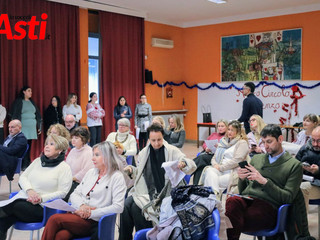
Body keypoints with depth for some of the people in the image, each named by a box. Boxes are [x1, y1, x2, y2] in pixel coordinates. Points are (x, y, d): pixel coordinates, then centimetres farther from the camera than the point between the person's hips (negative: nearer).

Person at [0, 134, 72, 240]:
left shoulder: (64, 168, 0)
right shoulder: (38, 161, 19)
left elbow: (62, 193, -5)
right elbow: (23, 177, 15)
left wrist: (41, 198, -16)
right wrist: (29, 190, -7)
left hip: (41, 207, -5)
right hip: (23, 198, 5)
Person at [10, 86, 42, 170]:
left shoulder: (32, 102, 17)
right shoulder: (18, 102, 1)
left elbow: (37, 115, 19)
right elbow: (15, 115, -2)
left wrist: (39, 126, 15)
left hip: (32, 128, 5)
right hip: (23, 128, -5)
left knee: (29, 146, 4)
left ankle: (27, 164, 9)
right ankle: (23, 165, -6)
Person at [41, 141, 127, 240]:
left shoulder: (117, 177, 0)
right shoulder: (91, 172, 20)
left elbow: (118, 207, -11)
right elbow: (74, 194, 17)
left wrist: (91, 213, -15)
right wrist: (82, 205, -7)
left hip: (93, 222, -5)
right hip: (76, 213, 5)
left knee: (54, 219, -26)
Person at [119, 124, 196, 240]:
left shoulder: (172, 151, -2)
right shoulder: (144, 153, 11)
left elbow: (192, 166, -9)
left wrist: (183, 163, -32)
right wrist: (131, 170, 2)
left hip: (162, 192, -5)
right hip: (144, 190, 5)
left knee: (136, 207, -24)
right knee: (126, 204, -21)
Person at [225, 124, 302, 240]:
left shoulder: (294, 165, 12)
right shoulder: (256, 158, 27)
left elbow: (288, 197, 1)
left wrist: (264, 181, -9)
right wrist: (241, 179, 2)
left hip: (267, 205, -4)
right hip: (246, 200, 5)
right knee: (232, 201, -37)